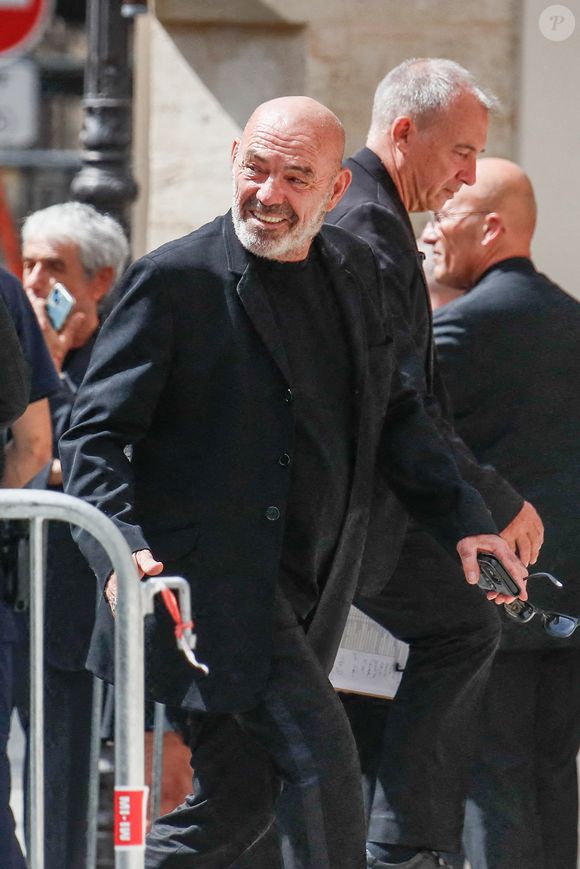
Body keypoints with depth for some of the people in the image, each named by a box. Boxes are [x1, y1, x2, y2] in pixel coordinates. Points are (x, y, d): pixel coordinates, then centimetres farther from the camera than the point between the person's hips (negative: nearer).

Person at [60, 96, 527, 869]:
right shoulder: (176, 280, -10)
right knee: (324, 765, -13)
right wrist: (123, 547, -29)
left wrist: (463, 519, 13)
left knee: (234, 804, 8)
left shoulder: (353, 270, 10)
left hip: (297, 593, 7)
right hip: (215, 584, -7)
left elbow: (393, 413, 23)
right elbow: (94, 433, -13)